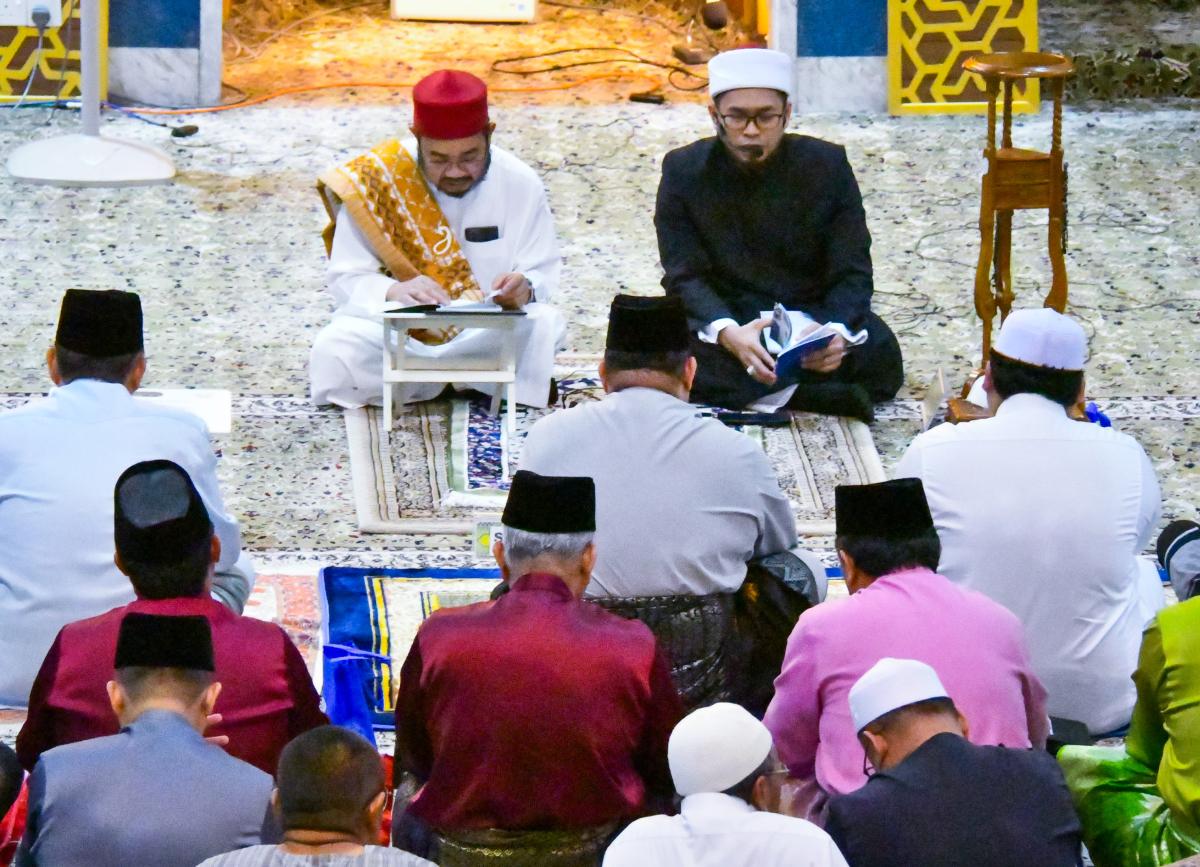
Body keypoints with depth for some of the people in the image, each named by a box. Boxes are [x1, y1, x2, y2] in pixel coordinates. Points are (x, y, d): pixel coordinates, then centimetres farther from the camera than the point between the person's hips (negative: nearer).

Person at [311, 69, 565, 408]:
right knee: (335, 350, -33)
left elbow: (545, 274, 0)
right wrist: (393, 291, -33)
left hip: (489, 333, 1)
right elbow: (345, 278, -10)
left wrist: (525, 288, -26)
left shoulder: (520, 184, -5)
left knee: (544, 327, -31)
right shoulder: (375, 181, -11)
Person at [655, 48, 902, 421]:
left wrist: (837, 333, -31)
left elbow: (851, 273, -7)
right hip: (724, 317, 0)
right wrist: (728, 334, -33)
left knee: (879, 357, -31)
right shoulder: (684, 170, -5)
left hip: (813, 317, 0)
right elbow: (685, 276, -11)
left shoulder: (827, 165, -4)